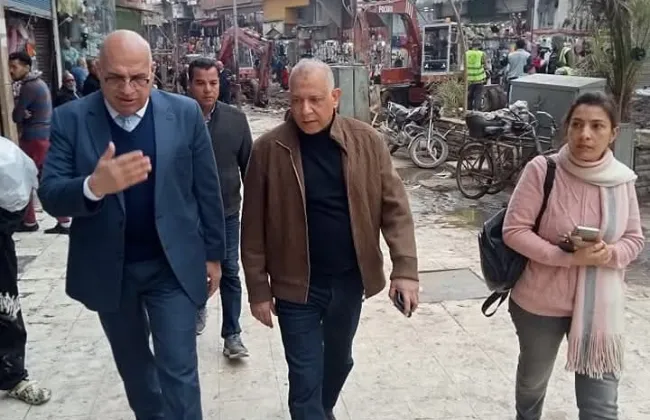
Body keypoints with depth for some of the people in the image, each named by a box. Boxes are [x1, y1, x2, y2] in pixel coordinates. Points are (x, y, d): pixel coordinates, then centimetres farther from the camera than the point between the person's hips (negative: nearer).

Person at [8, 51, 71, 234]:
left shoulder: (28, 87, -15)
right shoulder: (39, 82, 16)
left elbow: (16, 116, -12)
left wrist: (23, 115, 7)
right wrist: (25, 114, -5)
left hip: (34, 139, -9)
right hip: (46, 137, 9)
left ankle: (29, 221, 13)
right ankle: (64, 222, 7)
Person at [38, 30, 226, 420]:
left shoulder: (186, 113, -8)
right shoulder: (71, 119, -9)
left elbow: (207, 189, -1)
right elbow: (51, 196, -15)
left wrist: (213, 253, 3)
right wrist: (93, 186, -36)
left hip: (173, 265, -1)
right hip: (107, 268, 2)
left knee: (178, 369, 0)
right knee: (133, 364, 21)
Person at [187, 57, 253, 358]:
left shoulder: (235, 118, -4)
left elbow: (248, 163, 2)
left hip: (227, 210, 1)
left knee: (229, 273, 4)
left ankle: (232, 334, 15)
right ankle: (197, 308, 45)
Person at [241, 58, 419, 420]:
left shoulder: (367, 141, -7)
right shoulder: (269, 149, -11)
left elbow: (395, 207, -5)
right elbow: (254, 227, -6)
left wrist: (405, 269, -14)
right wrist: (258, 289, -5)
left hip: (349, 280, 3)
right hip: (296, 284, -3)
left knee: (339, 360, 25)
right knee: (305, 380, 5)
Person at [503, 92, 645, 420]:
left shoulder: (622, 179, -6)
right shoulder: (542, 170, -17)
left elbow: (635, 239, 3)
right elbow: (514, 231, -18)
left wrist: (610, 254, -19)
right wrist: (568, 258, -27)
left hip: (600, 308, 2)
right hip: (541, 302, -1)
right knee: (532, 380, 24)